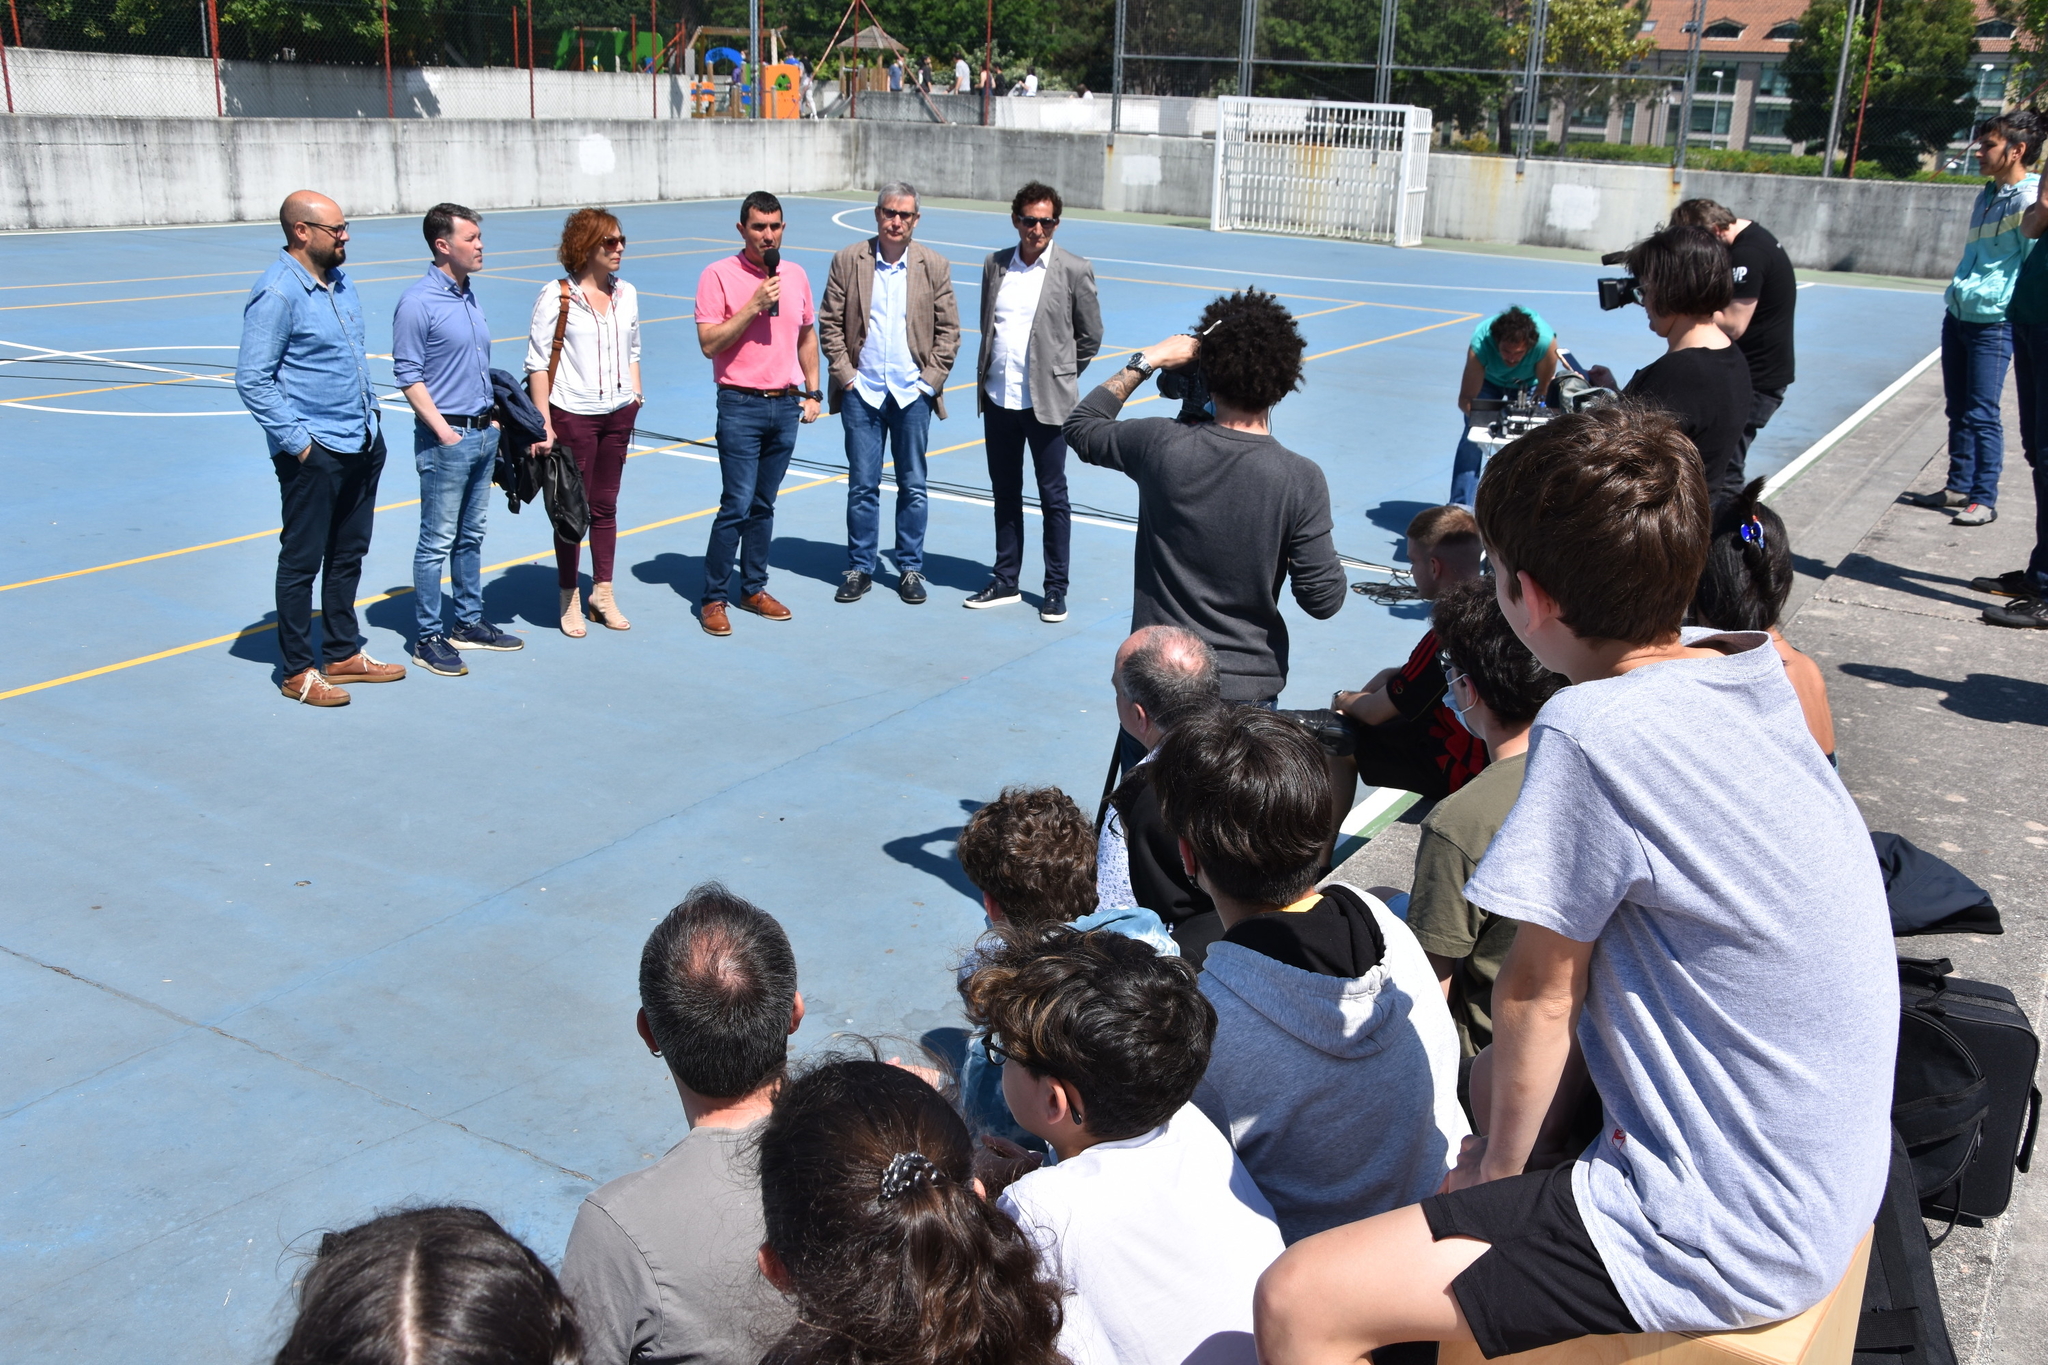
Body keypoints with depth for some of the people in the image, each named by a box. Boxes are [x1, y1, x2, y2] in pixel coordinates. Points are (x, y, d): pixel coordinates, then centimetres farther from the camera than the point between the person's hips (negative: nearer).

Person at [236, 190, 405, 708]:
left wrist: (370, 414, 15)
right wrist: (297, 442, -18)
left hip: (363, 445, 9)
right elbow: (252, 381, -17)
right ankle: (297, 670, 13)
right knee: (302, 561, 2)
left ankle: (343, 653, 30)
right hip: (315, 453, -8)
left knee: (348, 555, 17)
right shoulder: (277, 294, -16)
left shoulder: (339, 282, 10)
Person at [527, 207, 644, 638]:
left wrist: (635, 399, 9)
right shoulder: (556, 296, -9)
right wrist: (543, 423, -13)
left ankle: (603, 595, 22)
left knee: (605, 506, 12)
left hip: (618, 414, 5)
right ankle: (569, 600, 16)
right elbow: (538, 363, -9)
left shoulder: (626, 294, 8)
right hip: (572, 414, -5)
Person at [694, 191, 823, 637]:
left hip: (786, 405, 5)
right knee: (737, 505, -8)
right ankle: (714, 598, 2)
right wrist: (754, 306, -18)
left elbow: (807, 336, 20)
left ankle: (754, 588, 22)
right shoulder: (719, 275, -6)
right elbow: (709, 343, -12)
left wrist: (812, 391, 15)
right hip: (741, 405, -5)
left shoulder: (796, 275, 9)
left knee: (764, 505, 12)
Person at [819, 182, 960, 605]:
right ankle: (860, 569, 14)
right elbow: (830, 322, 3)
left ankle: (910, 569, 18)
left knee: (913, 486, 7)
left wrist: (931, 379, -3)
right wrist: (844, 373, -4)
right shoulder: (848, 261, 2)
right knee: (862, 486, 4)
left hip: (912, 394, 1)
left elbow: (948, 329, 5)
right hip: (862, 392, 0)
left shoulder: (934, 266, 3)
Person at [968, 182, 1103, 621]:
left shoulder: (1074, 271, -4)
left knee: (1053, 498, 3)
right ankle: (1006, 582, 24)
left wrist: (1059, 375, 9)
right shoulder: (995, 264, 7)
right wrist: (990, 372, 15)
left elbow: (1090, 336, 4)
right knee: (1005, 493, 13)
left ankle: (1056, 590, 13)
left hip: (1046, 402, -4)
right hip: (998, 399, 4)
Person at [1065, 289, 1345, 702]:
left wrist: (1146, 361, 11)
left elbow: (1080, 426, 9)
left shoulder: (1161, 445, -13)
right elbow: (1323, 600, -12)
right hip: (1249, 689, 0)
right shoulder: (1301, 480, -16)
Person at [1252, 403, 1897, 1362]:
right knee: (1490, 1081, 33)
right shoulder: (1746, 670, -2)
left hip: (1726, 1241, -9)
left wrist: (1501, 1161, 2)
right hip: (1820, 1172, 10)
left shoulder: (1592, 733, -27)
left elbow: (1538, 993, -14)